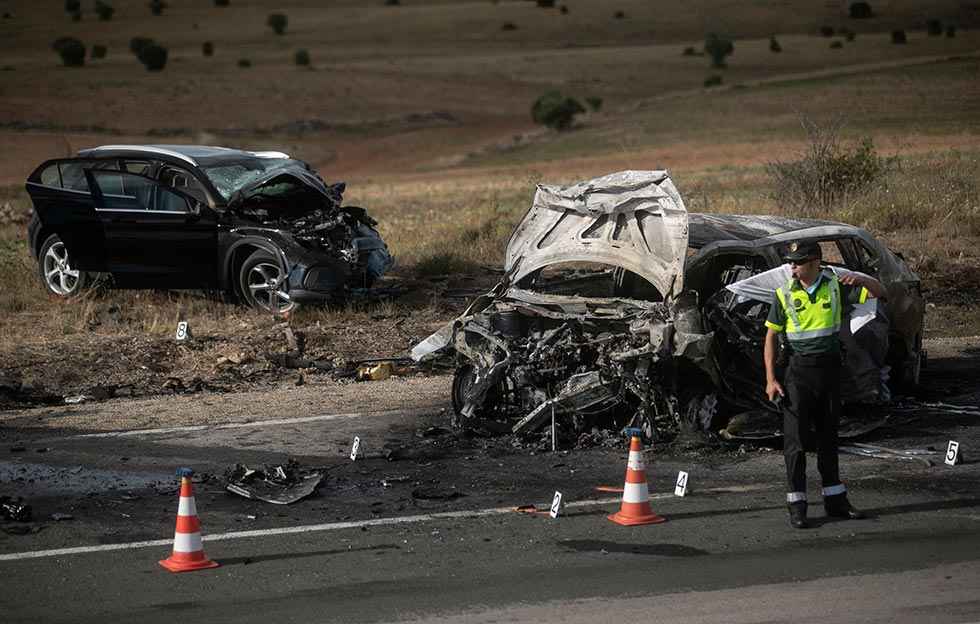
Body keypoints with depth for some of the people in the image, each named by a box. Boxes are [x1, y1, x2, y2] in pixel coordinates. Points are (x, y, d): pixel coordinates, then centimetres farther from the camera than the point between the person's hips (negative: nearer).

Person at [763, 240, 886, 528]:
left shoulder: (835, 286, -1)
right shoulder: (785, 294, -5)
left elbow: (879, 292, 1)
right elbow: (771, 336, -1)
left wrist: (860, 280, -22)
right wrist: (771, 380, -8)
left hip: (830, 367, 2)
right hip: (799, 370, -2)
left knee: (828, 436, 13)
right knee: (794, 438, -5)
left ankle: (835, 499, 21)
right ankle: (797, 506, -1)